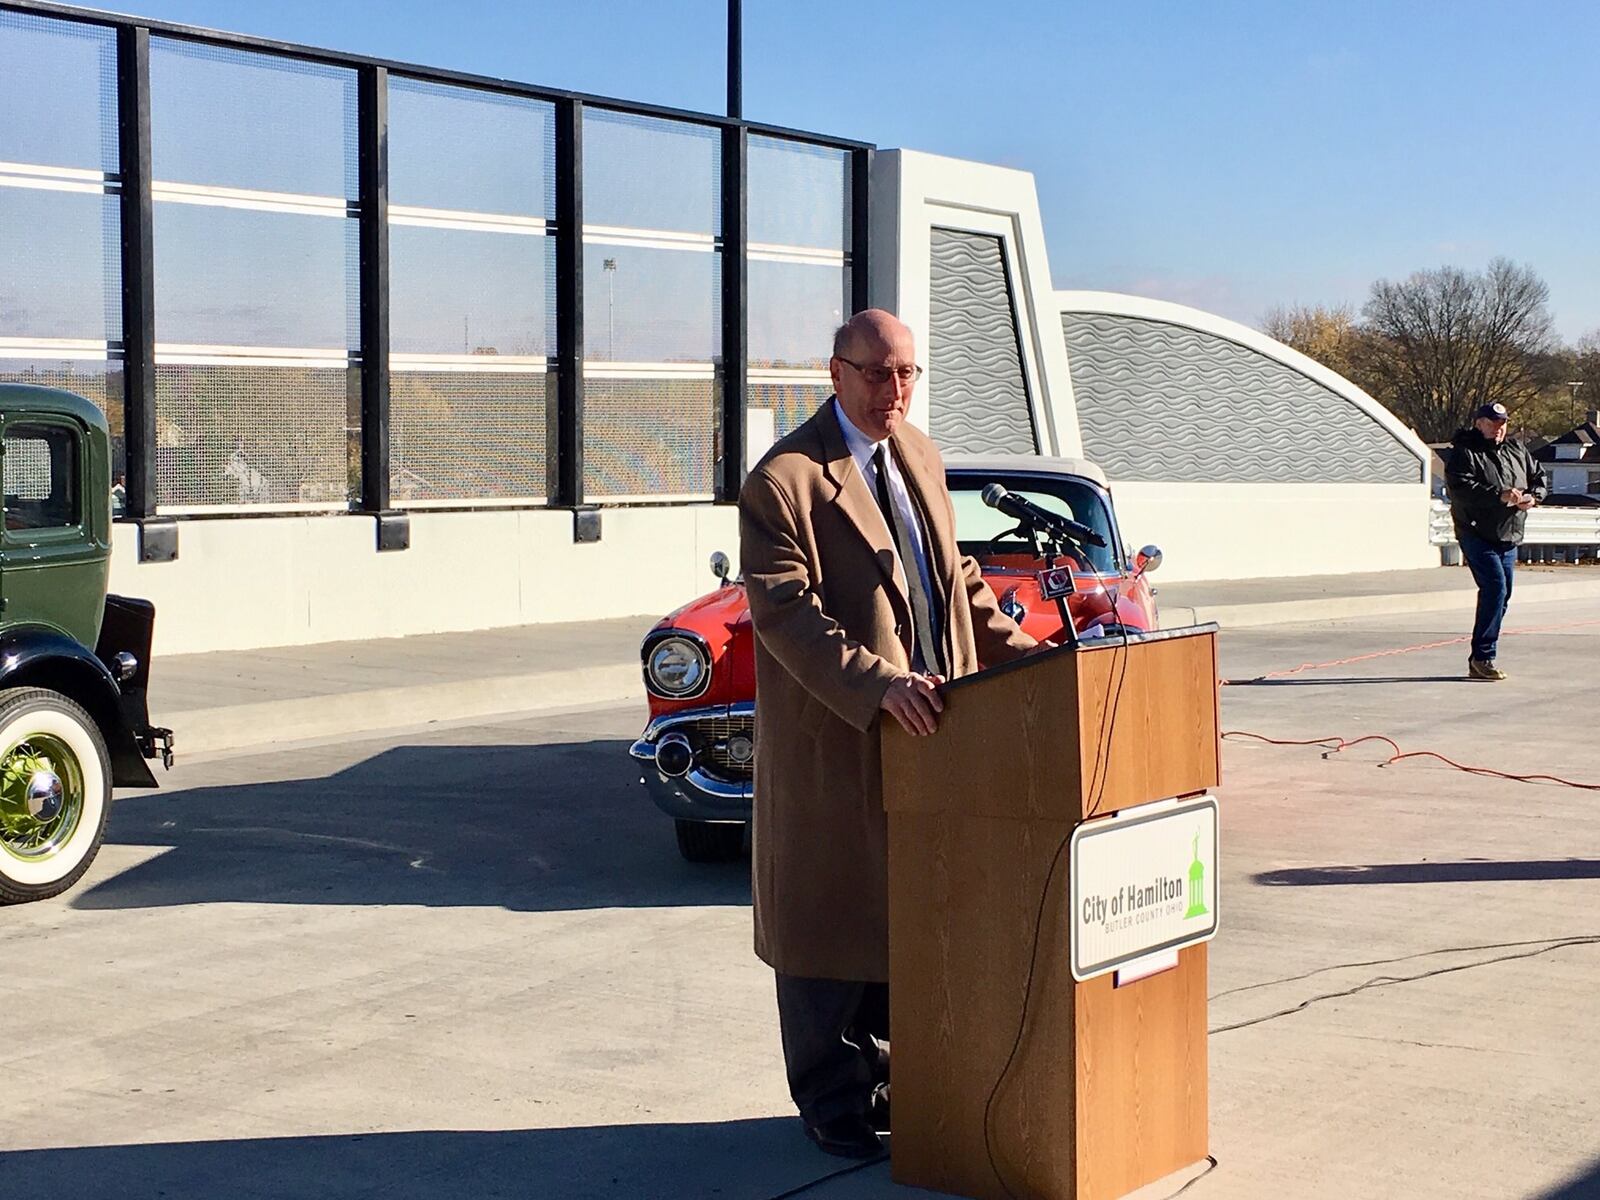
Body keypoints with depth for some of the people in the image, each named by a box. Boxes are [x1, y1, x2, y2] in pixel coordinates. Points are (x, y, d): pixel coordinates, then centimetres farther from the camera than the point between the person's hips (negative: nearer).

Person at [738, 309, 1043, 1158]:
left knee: (906, 914, 14)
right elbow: (785, 611, -20)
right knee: (831, 922, 3)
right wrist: (878, 685, -29)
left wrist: (1010, 646, 9)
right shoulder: (784, 480, -13)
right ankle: (833, 1105, 15)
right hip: (832, 740, -7)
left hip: (923, 729, 7)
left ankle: (882, 1077, 27)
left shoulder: (919, 456, 13)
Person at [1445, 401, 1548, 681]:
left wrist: (1533, 496, -3)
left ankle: (1479, 662, 15)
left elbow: (1540, 478, 20)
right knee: (1495, 588, -19)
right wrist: (1499, 495, -28)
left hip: (1509, 538, 8)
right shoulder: (1464, 454, -7)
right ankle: (1482, 657, -15)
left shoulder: (1517, 451, 15)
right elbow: (1460, 487, -21)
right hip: (1477, 535, -8)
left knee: (1501, 595, 8)